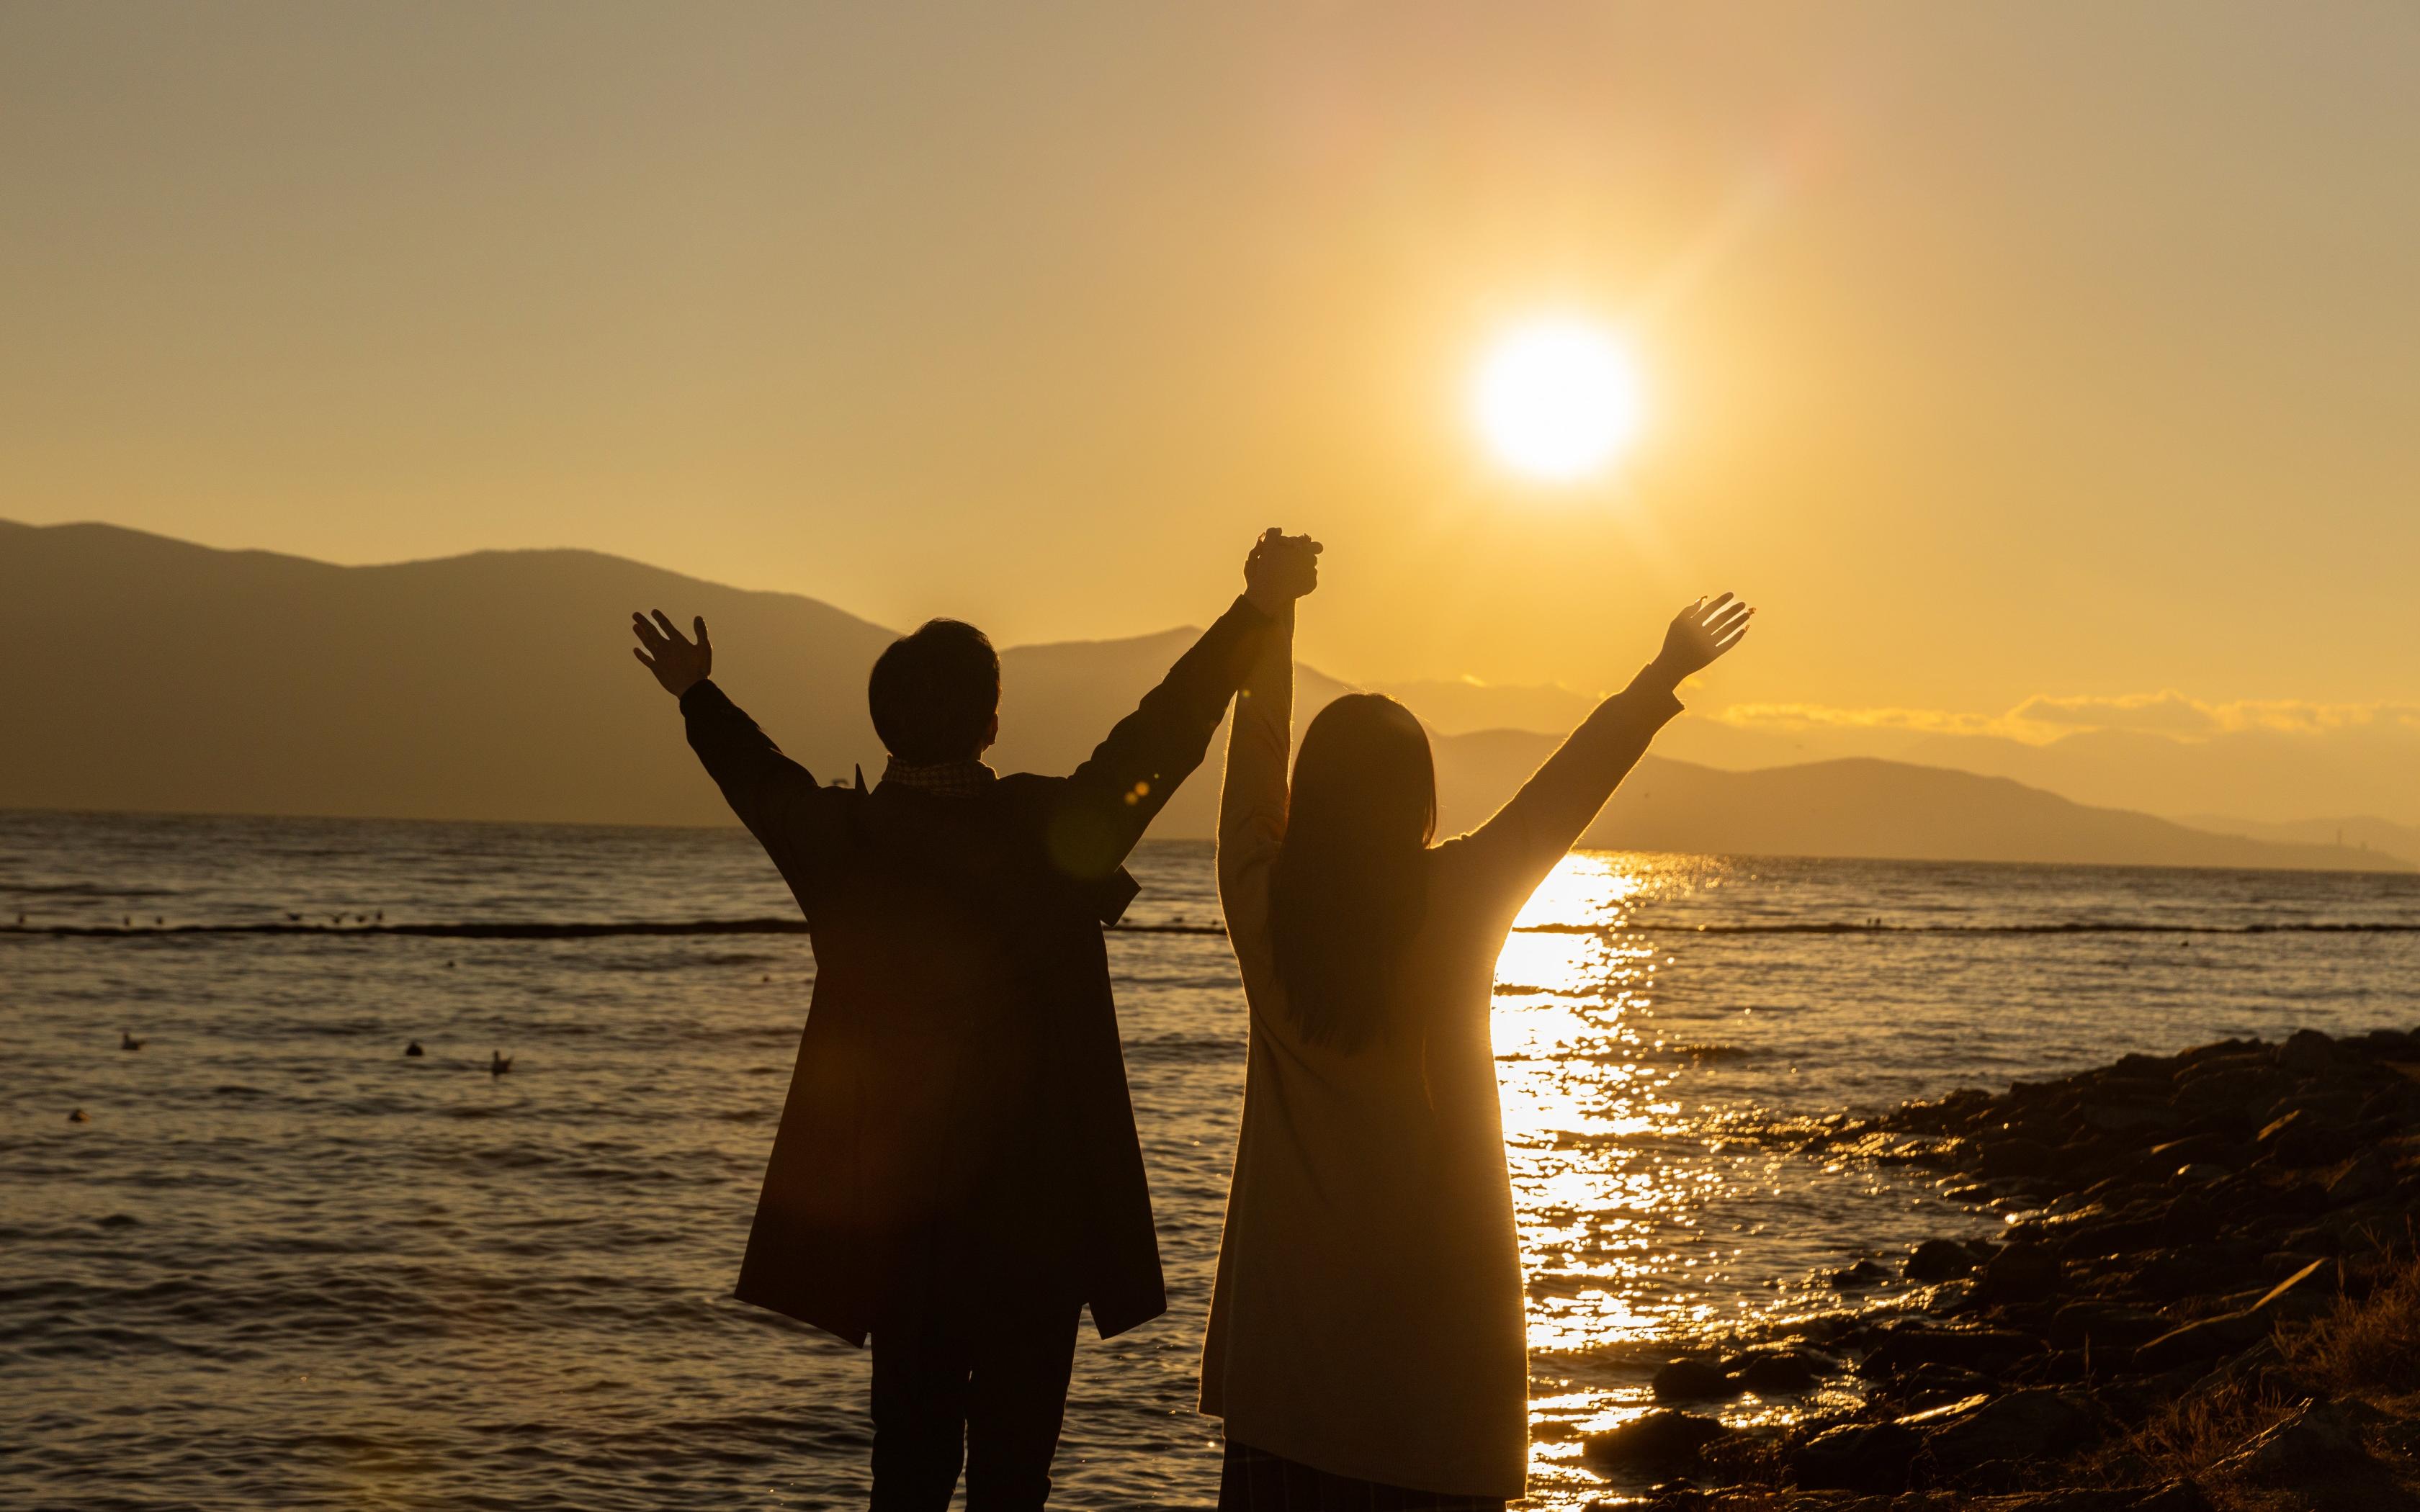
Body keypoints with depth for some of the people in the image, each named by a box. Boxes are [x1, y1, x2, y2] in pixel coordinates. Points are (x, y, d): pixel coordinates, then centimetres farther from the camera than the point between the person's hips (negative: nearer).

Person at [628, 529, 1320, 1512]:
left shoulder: (842, 841, -3)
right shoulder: (1049, 831, -15)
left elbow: (762, 781, 16)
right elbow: (1159, 737, -8)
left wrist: (697, 696, 35)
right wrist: (1256, 610, -2)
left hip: (889, 1212, 5)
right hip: (1033, 1214, -4)